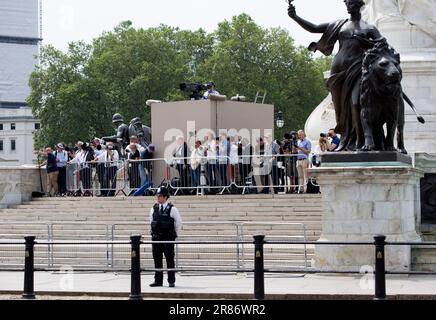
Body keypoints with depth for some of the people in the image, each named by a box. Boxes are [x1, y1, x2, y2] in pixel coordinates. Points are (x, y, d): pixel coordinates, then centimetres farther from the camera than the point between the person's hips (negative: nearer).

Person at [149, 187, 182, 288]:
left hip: (168, 238, -4)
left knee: (170, 260, 0)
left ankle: (171, 281, 5)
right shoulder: (154, 208, 7)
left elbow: (178, 222, 0)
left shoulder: (172, 209, -6)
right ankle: (158, 281, 12)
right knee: (157, 260, 6)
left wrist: (174, 234, 6)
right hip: (156, 238, 4)